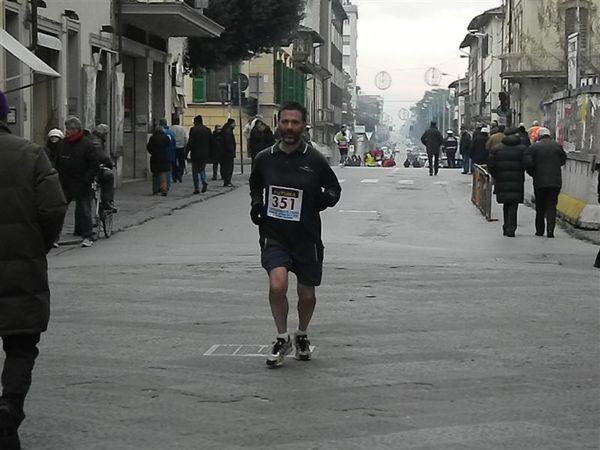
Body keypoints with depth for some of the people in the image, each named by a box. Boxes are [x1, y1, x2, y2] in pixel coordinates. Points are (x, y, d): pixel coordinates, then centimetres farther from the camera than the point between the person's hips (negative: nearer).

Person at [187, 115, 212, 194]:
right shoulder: (207, 130, 5)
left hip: (195, 154, -4)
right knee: (202, 169, 17)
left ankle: (196, 188, 2)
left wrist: (187, 152, -5)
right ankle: (205, 182, -8)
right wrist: (209, 154, 14)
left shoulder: (193, 130, -9)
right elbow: (211, 142, 7)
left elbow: (190, 143, -12)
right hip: (205, 154, 4)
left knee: (195, 171, 6)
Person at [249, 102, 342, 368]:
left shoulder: (315, 161, -5)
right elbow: (255, 185, 21)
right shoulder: (265, 159, 0)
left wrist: (326, 198, -13)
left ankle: (302, 336, 40)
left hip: (306, 237, 0)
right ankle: (282, 339, 0)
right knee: (277, 285, -22)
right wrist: (256, 203, 2)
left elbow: (335, 189, 9)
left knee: (307, 294, 11)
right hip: (274, 236, 0)